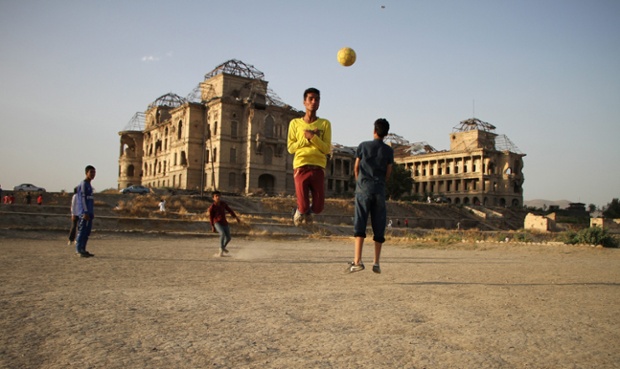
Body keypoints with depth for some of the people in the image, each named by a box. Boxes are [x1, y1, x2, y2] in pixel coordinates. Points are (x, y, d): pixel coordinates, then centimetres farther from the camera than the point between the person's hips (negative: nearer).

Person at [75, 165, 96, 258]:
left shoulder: (89, 185, 20)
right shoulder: (83, 184, -8)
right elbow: (83, 198, -15)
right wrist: (85, 212, -20)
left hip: (89, 213, 9)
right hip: (84, 213, -9)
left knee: (87, 232, 10)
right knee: (82, 231, -7)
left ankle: (82, 250, 14)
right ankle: (79, 250, -5)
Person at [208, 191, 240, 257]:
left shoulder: (223, 204, 3)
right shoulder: (212, 207, -9)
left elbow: (229, 210, 11)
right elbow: (211, 217, -4)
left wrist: (236, 217, 8)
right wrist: (212, 227, -6)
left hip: (224, 222, 5)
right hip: (217, 222, -5)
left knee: (228, 238, 8)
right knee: (222, 234, -31)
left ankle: (223, 247, 39)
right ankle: (221, 250, -17)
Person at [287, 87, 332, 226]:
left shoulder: (325, 124, 8)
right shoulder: (295, 123, 8)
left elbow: (327, 149, 0)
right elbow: (291, 148, 3)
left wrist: (313, 137, -11)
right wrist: (306, 138, -7)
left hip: (318, 168, 1)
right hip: (301, 167, -1)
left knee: (318, 207, 0)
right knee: (303, 206, -7)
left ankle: (307, 211, 35)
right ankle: (300, 211, 30)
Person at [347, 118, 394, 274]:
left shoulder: (363, 146, 3)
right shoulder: (388, 150, 7)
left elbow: (356, 169, 9)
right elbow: (388, 173, 8)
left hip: (364, 188, -2)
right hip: (379, 191, 2)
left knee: (360, 224, -6)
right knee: (379, 227, 7)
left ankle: (358, 261, -16)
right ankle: (376, 263, 10)